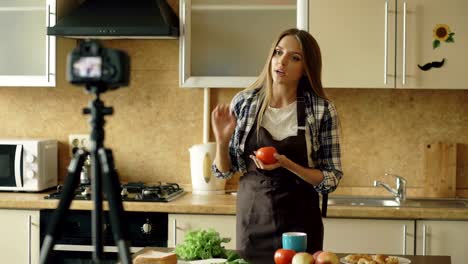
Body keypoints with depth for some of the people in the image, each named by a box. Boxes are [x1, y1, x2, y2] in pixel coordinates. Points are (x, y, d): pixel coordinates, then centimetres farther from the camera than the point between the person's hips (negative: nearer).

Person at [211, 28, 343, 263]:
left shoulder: (322, 111, -8)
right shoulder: (243, 102, -3)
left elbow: (331, 179, -6)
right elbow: (224, 171, 4)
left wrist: (287, 164, -20)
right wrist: (222, 141, -16)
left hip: (299, 224, -1)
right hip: (251, 219, 2)